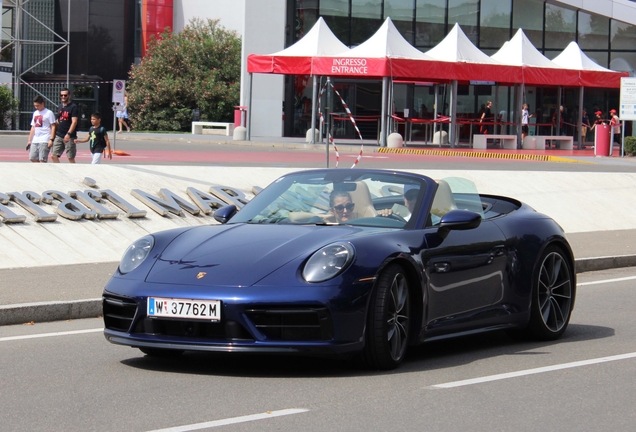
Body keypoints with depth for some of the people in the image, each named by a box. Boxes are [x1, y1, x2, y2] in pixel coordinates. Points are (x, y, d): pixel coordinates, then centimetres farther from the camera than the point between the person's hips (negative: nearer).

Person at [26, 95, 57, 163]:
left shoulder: (49, 113, -4)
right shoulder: (35, 113, 18)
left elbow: (53, 127, -8)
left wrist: (51, 139, -17)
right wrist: (29, 140, 16)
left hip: (45, 140, -8)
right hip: (35, 141, 8)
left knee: (42, 159, -11)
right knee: (32, 158, 4)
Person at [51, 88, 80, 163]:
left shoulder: (73, 107, -8)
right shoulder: (61, 108, 15)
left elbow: (74, 122, -16)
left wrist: (68, 134, -26)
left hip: (69, 137, -7)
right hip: (58, 136, 7)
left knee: (71, 158, -2)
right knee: (53, 155, 0)